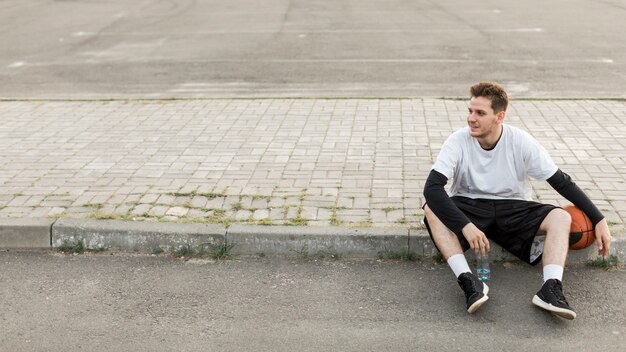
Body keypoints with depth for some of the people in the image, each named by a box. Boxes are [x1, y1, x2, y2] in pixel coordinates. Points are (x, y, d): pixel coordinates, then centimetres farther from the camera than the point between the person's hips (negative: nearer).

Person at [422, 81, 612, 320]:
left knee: (561, 217, -23)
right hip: (469, 206, -1)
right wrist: (465, 226, -37)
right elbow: (432, 187, -25)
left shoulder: (521, 142, -11)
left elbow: (561, 182, -5)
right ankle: (468, 281, -40)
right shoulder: (458, 141, -14)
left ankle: (551, 288, -41)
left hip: (513, 209, 1)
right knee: (432, 210, -31)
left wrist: (599, 220, -10)